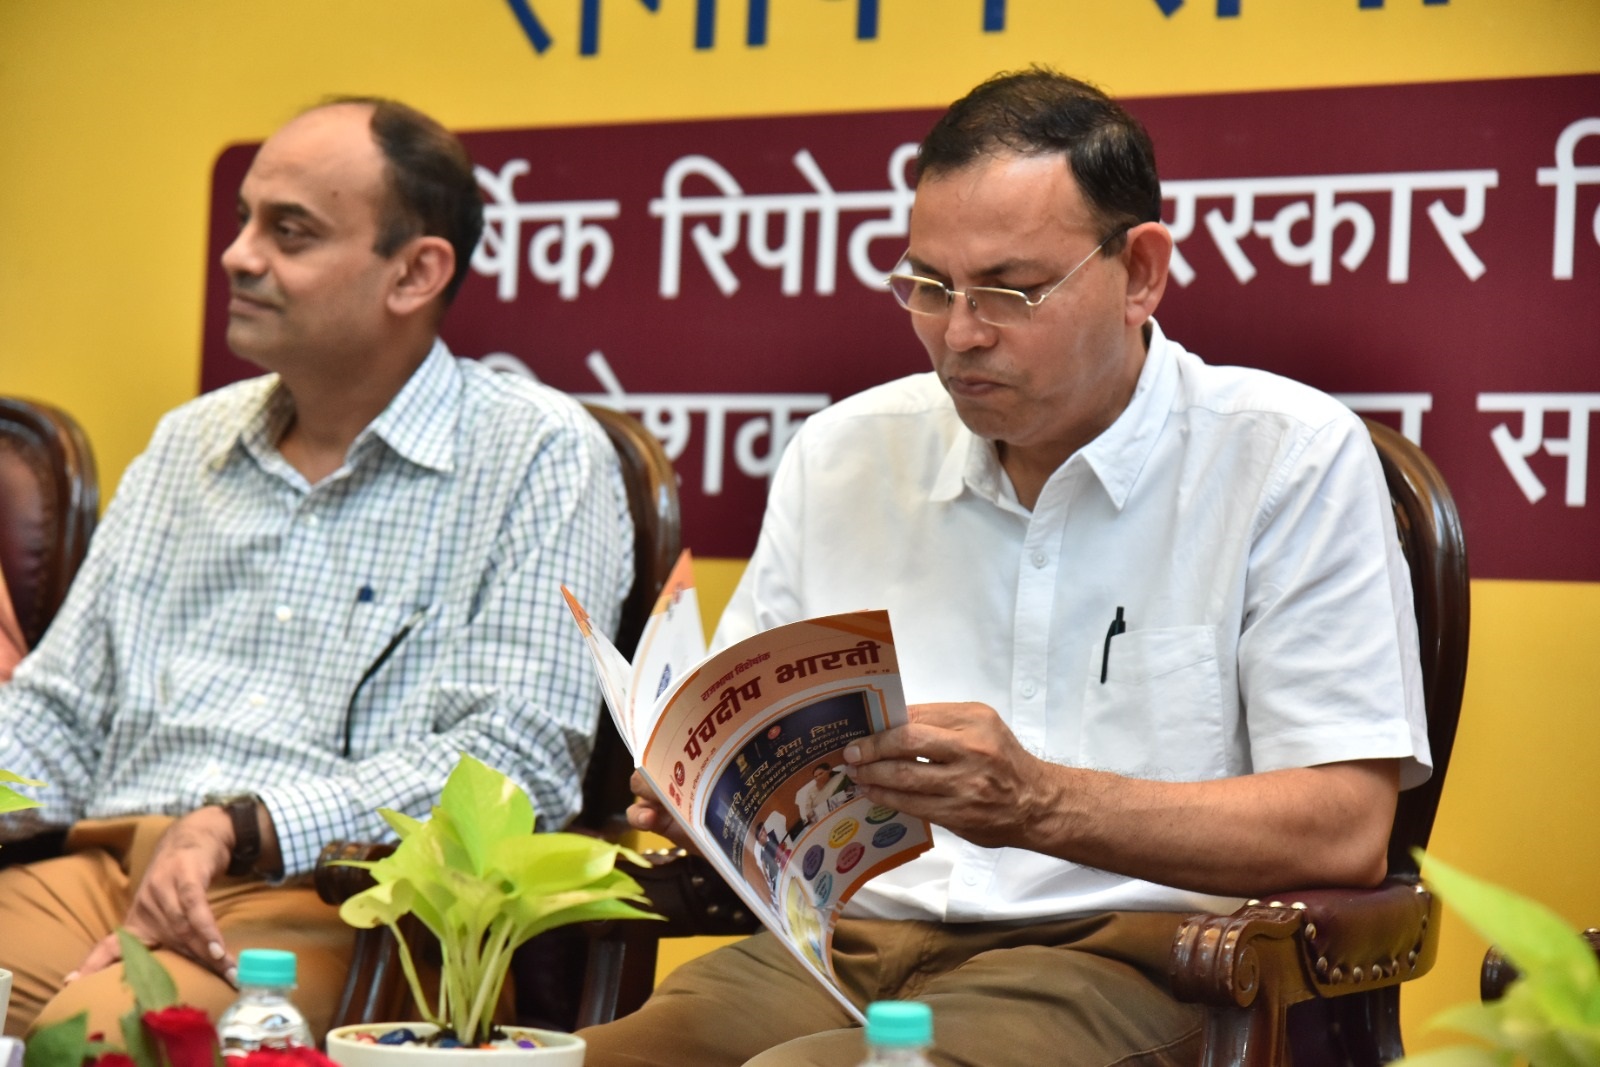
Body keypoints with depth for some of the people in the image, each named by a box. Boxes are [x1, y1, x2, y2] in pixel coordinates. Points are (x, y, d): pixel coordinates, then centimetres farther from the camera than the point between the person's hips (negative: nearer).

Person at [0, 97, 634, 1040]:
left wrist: (243, 829, -19)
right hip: (105, 875, 6)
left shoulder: (541, 458, 1)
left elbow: (520, 756, -10)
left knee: (93, 1022, -36)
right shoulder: (188, 445, 22)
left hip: (336, 902, -6)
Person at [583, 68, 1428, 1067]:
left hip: (1130, 960, -4)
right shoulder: (842, 451, 15)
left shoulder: (1292, 457, 0)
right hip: (855, 939, 5)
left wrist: (1040, 805, -20)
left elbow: (1342, 832, -8)